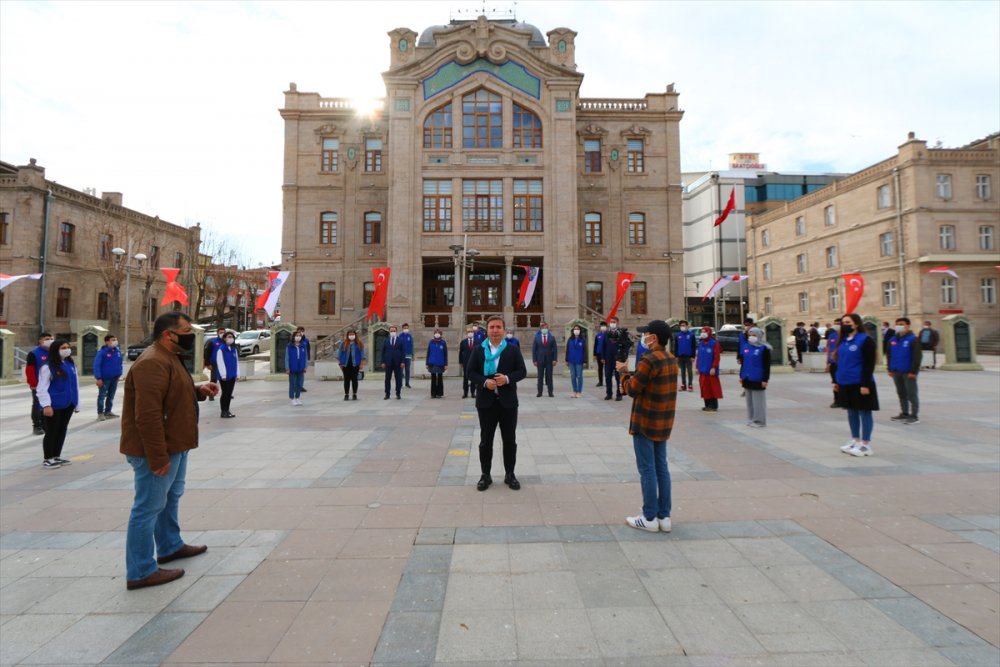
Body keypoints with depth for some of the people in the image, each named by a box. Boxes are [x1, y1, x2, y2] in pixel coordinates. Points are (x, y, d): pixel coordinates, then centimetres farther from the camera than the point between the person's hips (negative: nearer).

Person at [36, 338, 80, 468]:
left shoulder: (71, 364, 9)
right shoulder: (48, 367, -11)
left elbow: (75, 385, 14)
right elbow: (42, 388, -14)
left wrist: (76, 403, 14)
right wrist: (46, 405, -20)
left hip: (68, 404, 6)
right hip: (54, 406, -6)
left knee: (62, 430, 14)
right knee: (52, 432, 2)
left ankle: (56, 456, 26)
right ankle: (47, 459, 15)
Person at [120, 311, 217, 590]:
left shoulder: (168, 358, 12)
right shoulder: (152, 363, -23)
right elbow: (148, 415, -29)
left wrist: (199, 391, 5)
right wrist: (158, 457, -28)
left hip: (173, 446, 11)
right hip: (157, 451, -11)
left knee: (170, 497, 23)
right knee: (149, 507, -1)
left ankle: (171, 546, 40)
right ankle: (141, 572, 10)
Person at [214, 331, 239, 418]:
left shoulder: (234, 349, 11)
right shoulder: (221, 349, -10)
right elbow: (220, 362, -13)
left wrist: (237, 374, 11)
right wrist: (223, 375, -15)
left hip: (232, 376, 6)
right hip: (224, 376, -6)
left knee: (229, 393, 11)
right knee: (225, 393, -1)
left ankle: (227, 410, 19)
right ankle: (223, 412, 8)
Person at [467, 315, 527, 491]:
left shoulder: (513, 350, 3)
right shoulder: (478, 350, 4)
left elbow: (522, 371, -1)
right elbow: (471, 372, 0)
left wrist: (507, 378, -18)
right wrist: (484, 382, -17)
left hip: (508, 401, 0)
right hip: (486, 401, 0)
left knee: (509, 440, 7)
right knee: (485, 440, 8)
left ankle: (510, 474, 22)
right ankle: (485, 475, 20)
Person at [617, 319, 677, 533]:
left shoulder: (648, 360, -19)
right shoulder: (671, 359, 8)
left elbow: (632, 389, -16)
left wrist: (624, 372, 0)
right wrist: (632, 372, 8)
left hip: (645, 423, -8)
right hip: (663, 423, 8)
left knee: (647, 469, 0)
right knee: (661, 468, 13)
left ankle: (649, 518, 8)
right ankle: (664, 516, 20)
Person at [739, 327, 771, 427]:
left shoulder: (764, 348, -8)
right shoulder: (746, 347, 9)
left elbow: (767, 365, -10)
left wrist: (765, 379, -14)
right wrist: (741, 375, 13)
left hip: (757, 379, -6)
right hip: (747, 379, 6)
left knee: (758, 400, 0)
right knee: (749, 400, 12)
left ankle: (759, 420, 9)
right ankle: (751, 419, 22)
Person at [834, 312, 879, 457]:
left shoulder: (865, 340, -11)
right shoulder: (843, 341, 12)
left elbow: (869, 364, -15)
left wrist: (865, 384, -19)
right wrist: (837, 381, 15)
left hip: (859, 384, -8)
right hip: (846, 384, 8)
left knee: (864, 413, 3)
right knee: (851, 412, 15)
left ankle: (866, 445, 10)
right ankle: (855, 440, 27)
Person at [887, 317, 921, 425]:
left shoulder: (913, 339, -9)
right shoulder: (893, 340, 11)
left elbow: (917, 356, -13)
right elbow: (890, 356, 18)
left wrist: (913, 371, -16)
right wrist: (890, 369, 12)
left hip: (908, 372, -7)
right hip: (896, 372, 7)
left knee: (911, 394, -2)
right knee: (901, 393, 14)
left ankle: (914, 416, 3)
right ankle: (904, 413, 24)